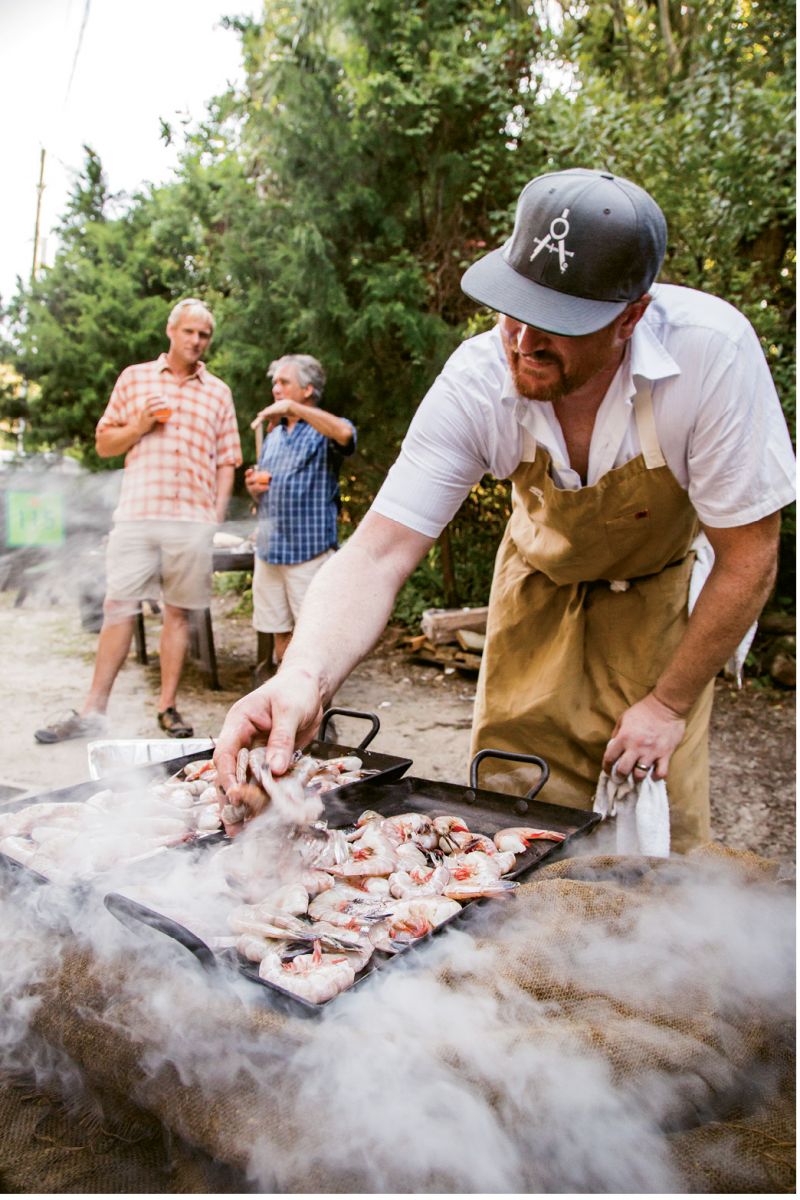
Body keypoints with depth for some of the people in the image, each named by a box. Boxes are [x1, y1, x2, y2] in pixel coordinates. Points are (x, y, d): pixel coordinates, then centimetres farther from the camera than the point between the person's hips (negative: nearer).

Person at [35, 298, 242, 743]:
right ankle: (93, 711, 5)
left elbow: (226, 461, 13)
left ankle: (168, 706, 12)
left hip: (194, 519, 1)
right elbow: (104, 443, 14)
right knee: (119, 608, -3)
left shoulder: (219, 392, 15)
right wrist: (139, 426, -4)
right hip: (138, 514, 0)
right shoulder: (134, 378, 14)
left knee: (179, 612, 4)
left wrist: (218, 515, 3)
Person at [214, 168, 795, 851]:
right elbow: (378, 553, -31)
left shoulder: (712, 352, -35)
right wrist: (306, 676, -49)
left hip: (664, 590, -1)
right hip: (542, 583, 2)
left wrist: (670, 704, -18)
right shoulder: (476, 383, -30)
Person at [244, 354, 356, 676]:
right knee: (279, 632, 12)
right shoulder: (273, 435, 19)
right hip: (268, 549, 7)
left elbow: (346, 434, -28)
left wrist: (292, 407, -24)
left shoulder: (323, 432, -2)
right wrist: (254, 487, 2)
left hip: (310, 549, -7)